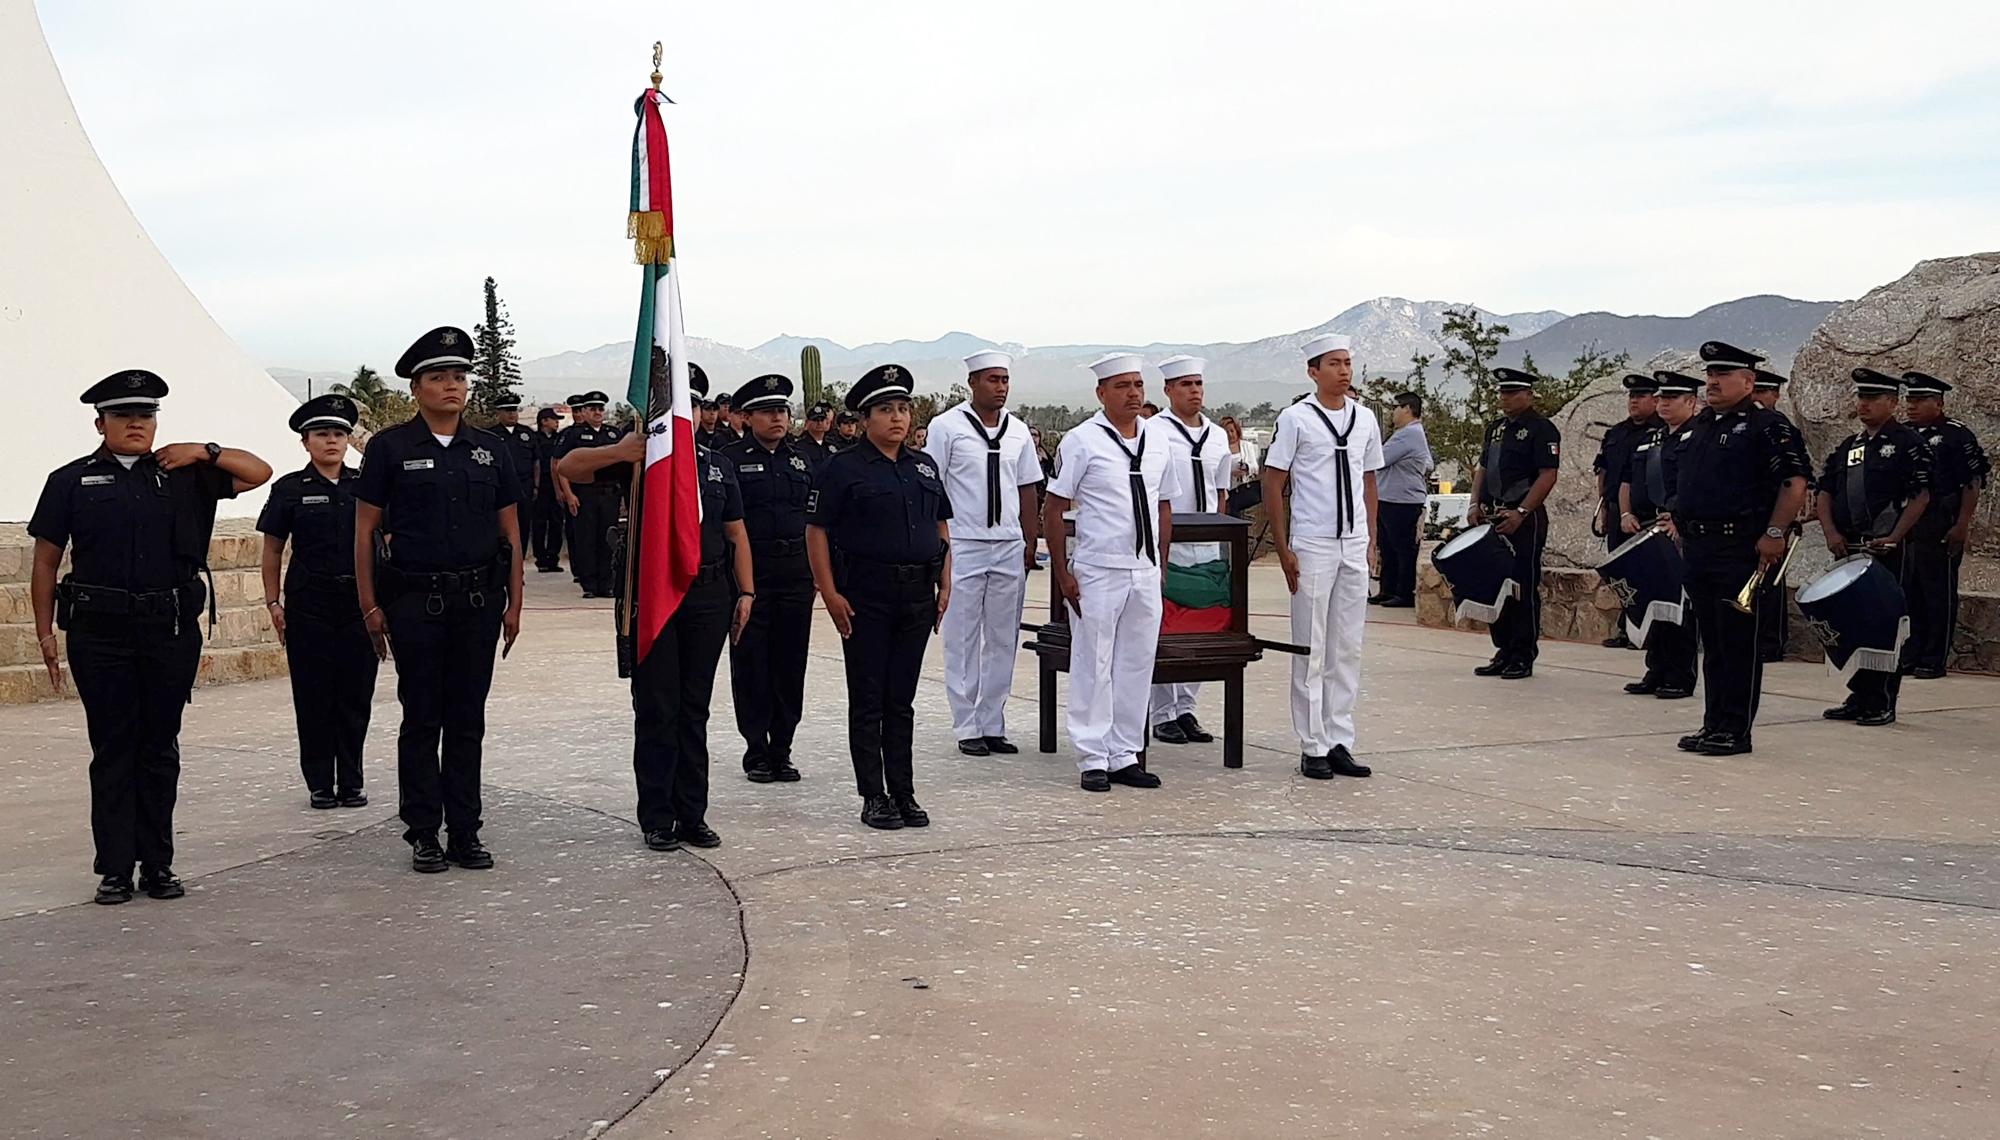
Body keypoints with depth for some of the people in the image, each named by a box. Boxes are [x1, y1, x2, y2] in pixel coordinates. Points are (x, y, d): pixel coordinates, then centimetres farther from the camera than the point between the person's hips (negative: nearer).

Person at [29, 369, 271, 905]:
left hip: (172, 632, 1)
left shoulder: (184, 475, 9)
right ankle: (115, 869, 8)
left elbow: (258, 472, 12)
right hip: (99, 634, -1)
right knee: (112, 751, 2)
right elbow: (46, 563, 7)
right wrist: (46, 634, 0)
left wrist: (204, 452, 0)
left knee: (160, 749, 7)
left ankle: (158, 864, 15)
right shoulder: (72, 480, 7)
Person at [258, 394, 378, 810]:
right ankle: (320, 783, 11)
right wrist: (273, 603, 0)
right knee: (314, 695, 2)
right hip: (309, 604, -2)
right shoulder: (290, 490, 2)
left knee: (356, 694, 4)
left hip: (359, 600, 2)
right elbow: (273, 550, 6)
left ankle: (351, 782, 14)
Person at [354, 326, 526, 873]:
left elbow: (510, 532, 12)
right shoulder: (390, 447, 0)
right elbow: (364, 531, 0)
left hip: (478, 600, 3)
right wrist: (370, 606, -4)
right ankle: (424, 836, 10)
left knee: (468, 719, 7)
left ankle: (466, 833, 14)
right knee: (421, 720, 2)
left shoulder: (489, 449, 9)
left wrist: (513, 602, 5)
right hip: (415, 598, -3)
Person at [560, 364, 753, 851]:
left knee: (695, 709, 10)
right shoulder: (637, 457, 0)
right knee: (656, 710, 1)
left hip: (709, 595, 3)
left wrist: (746, 592, 6)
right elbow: (567, 468, -11)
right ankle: (657, 820, 9)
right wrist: (618, 453, -27)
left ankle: (692, 816, 17)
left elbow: (736, 534, 15)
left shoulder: (719, 465, 12)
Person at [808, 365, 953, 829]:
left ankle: (903, 793, 16)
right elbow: (816, 531, -6)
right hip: (865, 596, -5)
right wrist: (831, 595, -13)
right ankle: (873, 797, 8)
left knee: (902, 700, 10)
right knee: (868, 700, 2)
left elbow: (941, 527, 18)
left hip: (917, 597, 5)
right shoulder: (844, 467, -4)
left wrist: (944, 583, 8)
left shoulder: (924, 466, 13)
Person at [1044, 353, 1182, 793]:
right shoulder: (1081, 441, -6)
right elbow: (1053, 509, -6)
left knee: (1137, 665, 9)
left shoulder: (1157, 443, 11)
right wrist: (1062, 572, -10)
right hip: (1098, 571, -5)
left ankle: (1125, 756, 19)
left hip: (1145, 572, 5)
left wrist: (1161, 565, 14)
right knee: (1094, 666, 0)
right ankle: (1093, 759, 8)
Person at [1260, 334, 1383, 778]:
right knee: (1310, 649, -1)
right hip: (1312, 546, -5)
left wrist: (1370, 540, 11)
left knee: (1348, 647, 8)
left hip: (1354, 546, 5)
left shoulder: (1365, 419, 10)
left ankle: (1339, 742, 16)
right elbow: (1273, 485, -5)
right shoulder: (1296, 418, -5)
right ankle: (1313, 747, 6)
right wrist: (1284, 550, -9)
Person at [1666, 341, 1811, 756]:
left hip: (1741, 549, -8)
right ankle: (1713, 723, 18)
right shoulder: (1694, 428, 17)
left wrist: (1775, 534, -17)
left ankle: (1736, 729, 2)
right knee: (1710, 641, 12)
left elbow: (1795, 483, -11)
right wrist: (1676, 522, 18)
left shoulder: (1767, 427, -6)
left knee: (1739, 641, -3)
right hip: (1697, 548, 8)